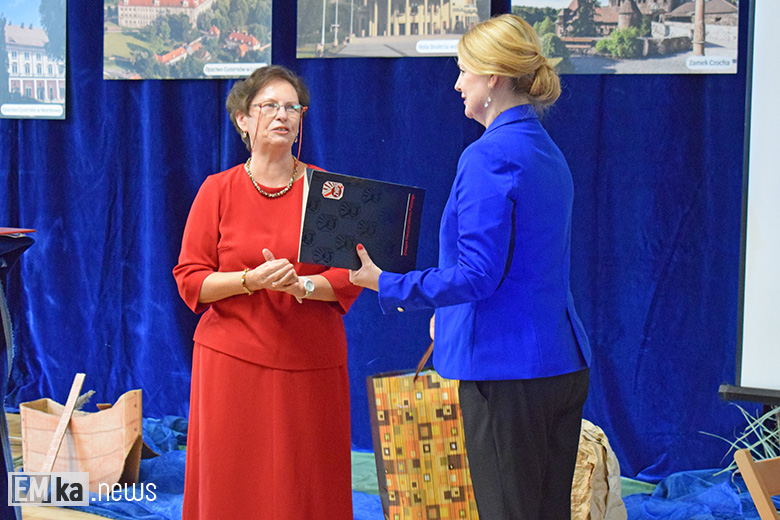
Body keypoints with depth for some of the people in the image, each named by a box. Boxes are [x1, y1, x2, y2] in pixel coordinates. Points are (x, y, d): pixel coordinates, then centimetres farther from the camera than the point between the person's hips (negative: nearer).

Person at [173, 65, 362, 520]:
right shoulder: (218, 190, 4)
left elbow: (351, 276, 4)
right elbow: (189, 279, 1)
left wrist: (303, 284, -15)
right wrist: (251, 280, -15)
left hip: (311, 362, 1)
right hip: (234, 358, -1)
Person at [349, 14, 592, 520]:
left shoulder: (488, 156, -15)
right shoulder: (549, 153, 14)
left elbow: (477, 275, -19)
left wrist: (386, 283, -11)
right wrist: (451, 313, 27)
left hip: (507, 371, -9)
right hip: (564, 363, 9)